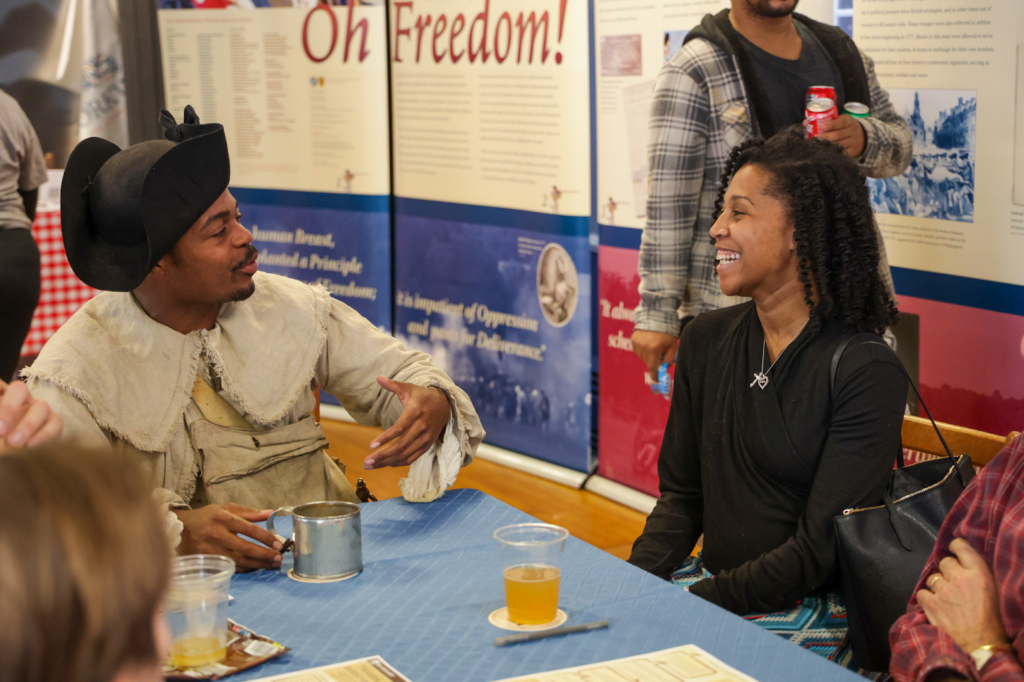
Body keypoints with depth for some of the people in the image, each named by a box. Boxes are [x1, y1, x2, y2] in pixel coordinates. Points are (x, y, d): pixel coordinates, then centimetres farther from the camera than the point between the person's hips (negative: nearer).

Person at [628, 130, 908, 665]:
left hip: (812, 610, -6)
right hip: (712, 579, 6)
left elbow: (819, 550, -15)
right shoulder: (706, 341, 6)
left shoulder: (866, 372, -14)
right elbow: (681, 495, 11)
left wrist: (692, 604, -19)